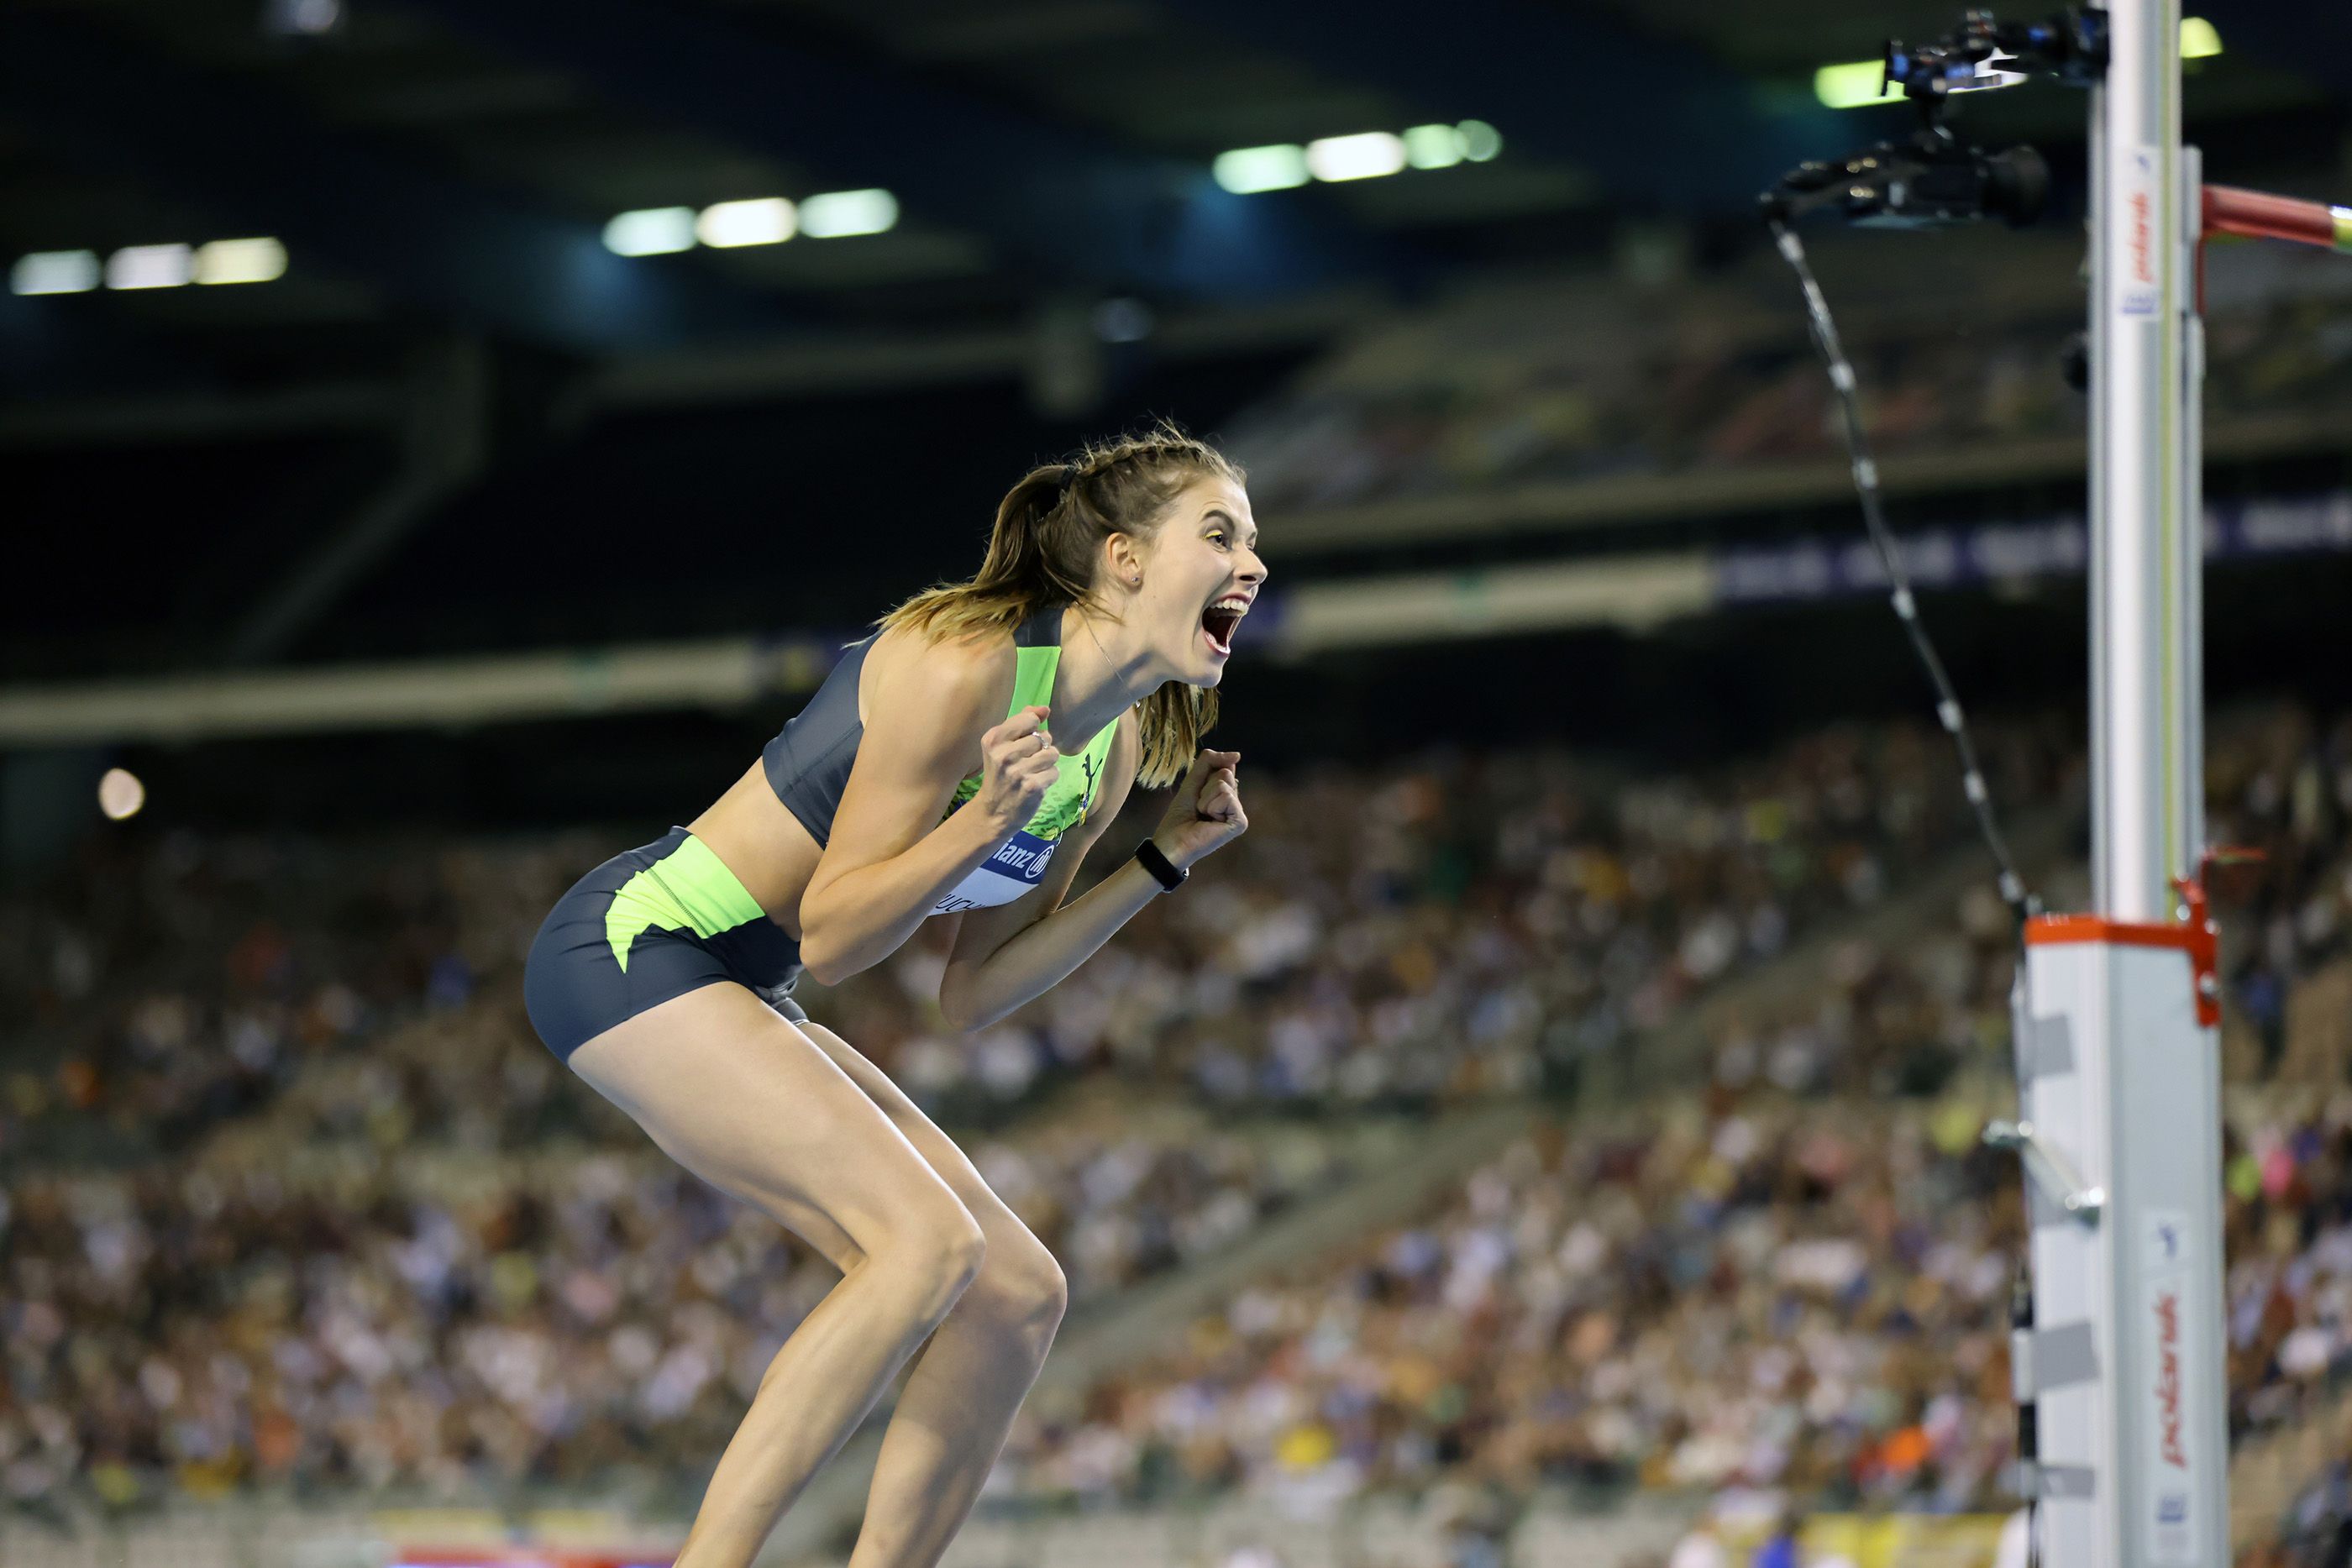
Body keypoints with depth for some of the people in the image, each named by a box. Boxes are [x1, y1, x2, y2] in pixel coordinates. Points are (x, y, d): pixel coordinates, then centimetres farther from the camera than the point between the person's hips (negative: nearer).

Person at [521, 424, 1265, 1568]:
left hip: (742, 1000, 10)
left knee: (1017, 1295, 2)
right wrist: (990, 817, -30)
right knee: (927, 1239, -25)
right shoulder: (965, 667, -21)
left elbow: (969, 996, 9)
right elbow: (829, 938, -18)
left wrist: (1167, 856, 6)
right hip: (633, 947, -10)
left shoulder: (1115, 749, 6)